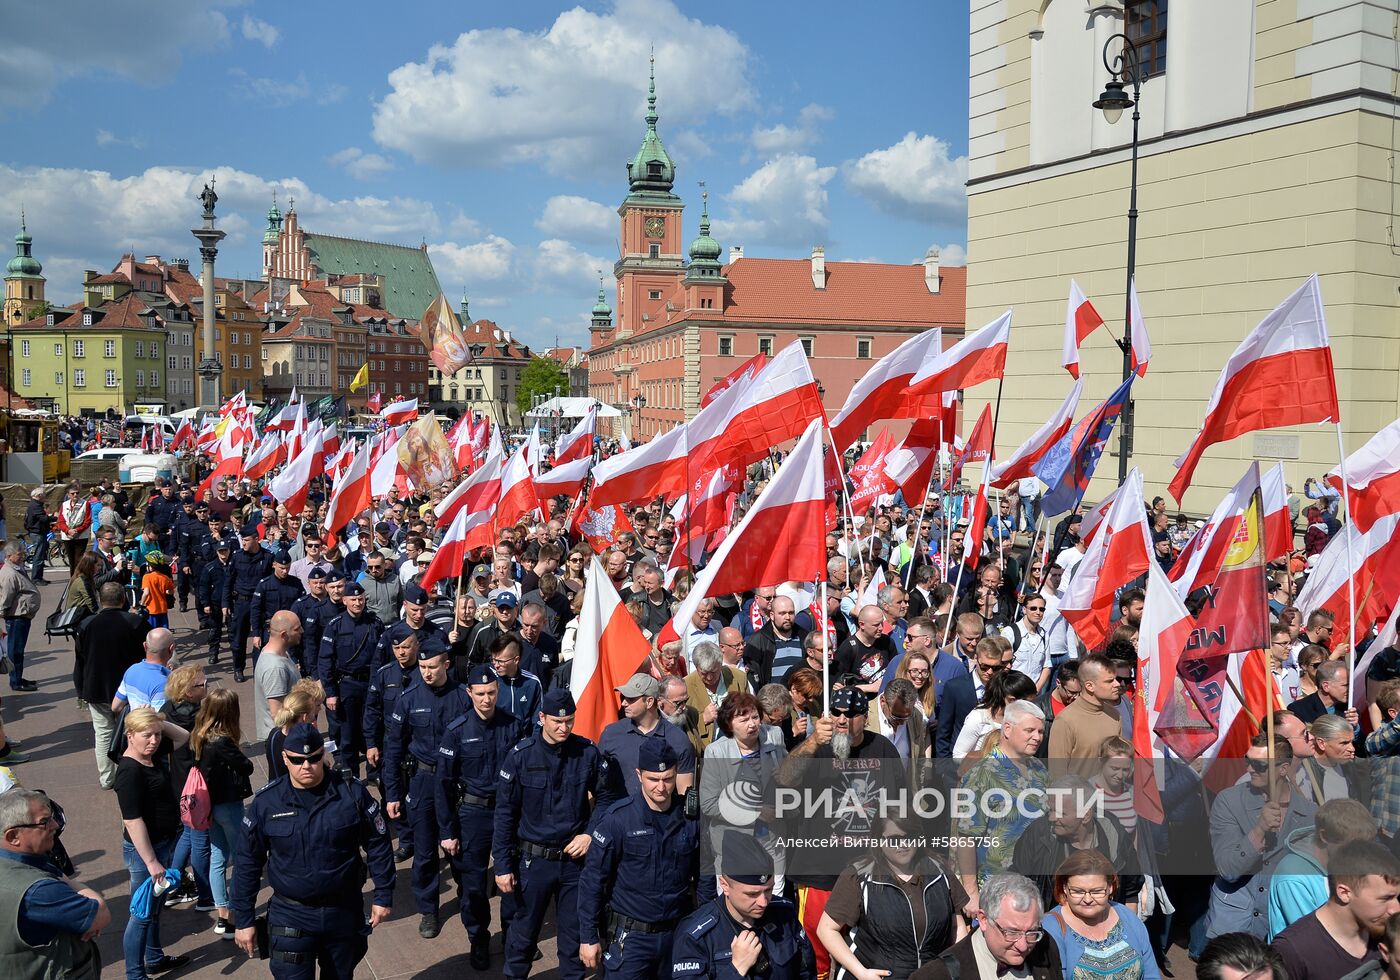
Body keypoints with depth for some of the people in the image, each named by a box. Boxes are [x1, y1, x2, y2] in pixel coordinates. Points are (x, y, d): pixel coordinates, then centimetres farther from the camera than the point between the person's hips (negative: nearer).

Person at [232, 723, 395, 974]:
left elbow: (378, 845, 0)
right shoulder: (266, 802, -7)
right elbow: (248, 863, 1)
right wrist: (243, 920, 2)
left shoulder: (352, 793, -9)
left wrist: (383, 896, 0)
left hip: (345, 913, 1)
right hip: (290, 916, -1)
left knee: (341, 974, 17)